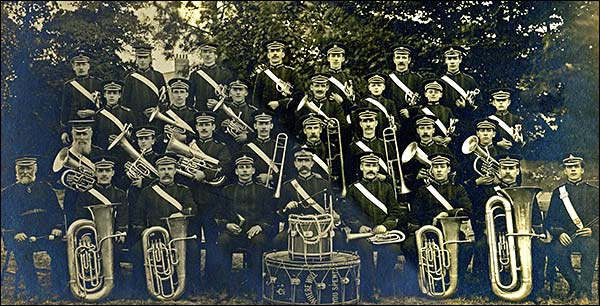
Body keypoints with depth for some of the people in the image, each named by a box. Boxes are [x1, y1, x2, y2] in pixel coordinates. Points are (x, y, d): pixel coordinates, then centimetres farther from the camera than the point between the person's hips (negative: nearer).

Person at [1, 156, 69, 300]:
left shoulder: (45, 188, 19)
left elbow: (57, 211, 16)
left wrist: (57, 228, -3)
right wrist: (15, 233, -10)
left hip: (46, 234, 1)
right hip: (22, 237, -1)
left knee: (59, 246, -28)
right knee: (21, 250, -33)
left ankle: (59, 288, -16)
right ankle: (33, 290, -22)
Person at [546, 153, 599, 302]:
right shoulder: (558, 192, 15)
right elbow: (550, 220, 9)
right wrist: (559, 233, -11)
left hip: (588, 235, -1)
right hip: (565, 236, 1)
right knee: (557, 250, -33)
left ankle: (585, 291, -26)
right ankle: (575, 285, -12)